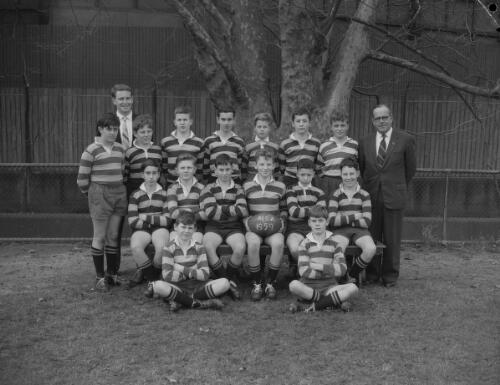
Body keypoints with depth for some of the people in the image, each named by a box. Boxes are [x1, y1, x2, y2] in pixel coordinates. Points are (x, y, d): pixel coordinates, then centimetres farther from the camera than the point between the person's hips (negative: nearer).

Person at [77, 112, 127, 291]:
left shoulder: (120, 149, 10)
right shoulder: (91, 151, -8)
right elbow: (82, 179, -5)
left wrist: (118, 188, 14)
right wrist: (92, 193, 6)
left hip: (119, 193, 5)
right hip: (99, 195, -5)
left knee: (113, 235, 9)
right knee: (99, 236, 2)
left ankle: (112, 273, 19)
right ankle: (99, 276, 10)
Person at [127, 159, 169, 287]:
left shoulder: (164, 194, 7)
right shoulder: (135, 195, 4)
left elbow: (167, 220, -1)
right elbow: (133, 222, -4)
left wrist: (146, 217, -7)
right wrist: (157, 220, -5)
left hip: (159, 229, 0)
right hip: (141, 230, 0)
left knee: (162, 247, -33)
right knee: (135, 247, -34)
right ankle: (149, 273, -7)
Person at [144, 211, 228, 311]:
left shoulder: (199, 247, 7)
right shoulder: (169, 248, 0)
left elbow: (204, 275, -5)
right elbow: (167, 276, -13)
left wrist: (182, 269, -9)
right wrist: (192, 273, -8)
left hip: (197, 286, 3)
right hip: (177, 287, -3)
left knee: (224, 283, -20)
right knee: (158, 286, -34)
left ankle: (179, 301, -24)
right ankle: (197, 303, -25)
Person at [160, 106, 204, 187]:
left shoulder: (199, 143, 3)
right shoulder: (165, 142, 6)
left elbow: (201, 168, 6)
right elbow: (163, 166, 11)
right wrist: (167, 179, 4)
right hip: (171, 185, 1)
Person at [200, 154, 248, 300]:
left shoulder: (238, 189, 14)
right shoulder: (209, 188, 12)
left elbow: (243, 211, -4)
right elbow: (211, 212, -5)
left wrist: (221, 208, -3)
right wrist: (232, 210, -1)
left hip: (234, 227, 0)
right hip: (214, 227, 0)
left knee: (240, 247, -32)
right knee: (207, 246, -34)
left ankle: (230, 276, -2)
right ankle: (227, 281, -15)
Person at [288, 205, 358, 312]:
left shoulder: (334, 243, 8)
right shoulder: (305, 244, 4)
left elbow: (342, 269, -5)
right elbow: (304, 271, -9)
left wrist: (319, 266, -10)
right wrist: (329, 271, -7)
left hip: (329, 287, 1)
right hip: (309, 286, -1)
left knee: (353, 288, -25)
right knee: (293, 285, -34)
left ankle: (314, 306, -24)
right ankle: (336, 301, -21)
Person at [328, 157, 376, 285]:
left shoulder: (364, 195, 7)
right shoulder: (336, 195, 4)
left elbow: (367, 222, -2)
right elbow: (332, 220, -7)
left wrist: (344, 219, -7)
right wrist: (354, 216, -8)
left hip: (359, 230, 2)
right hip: (340, 231, -2)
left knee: (371, 249, -30)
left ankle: (353, 274, 0)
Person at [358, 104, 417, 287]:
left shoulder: (406, 140, -1)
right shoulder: (365, 142, 6)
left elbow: (411, 168, 7)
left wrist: (399, 186, 13)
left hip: (394, 196, -2)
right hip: (371, 196, 2)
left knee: (392, 239, 5)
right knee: (371, 237, 7)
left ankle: (390, 275, 20)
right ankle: (371, 273, 22)